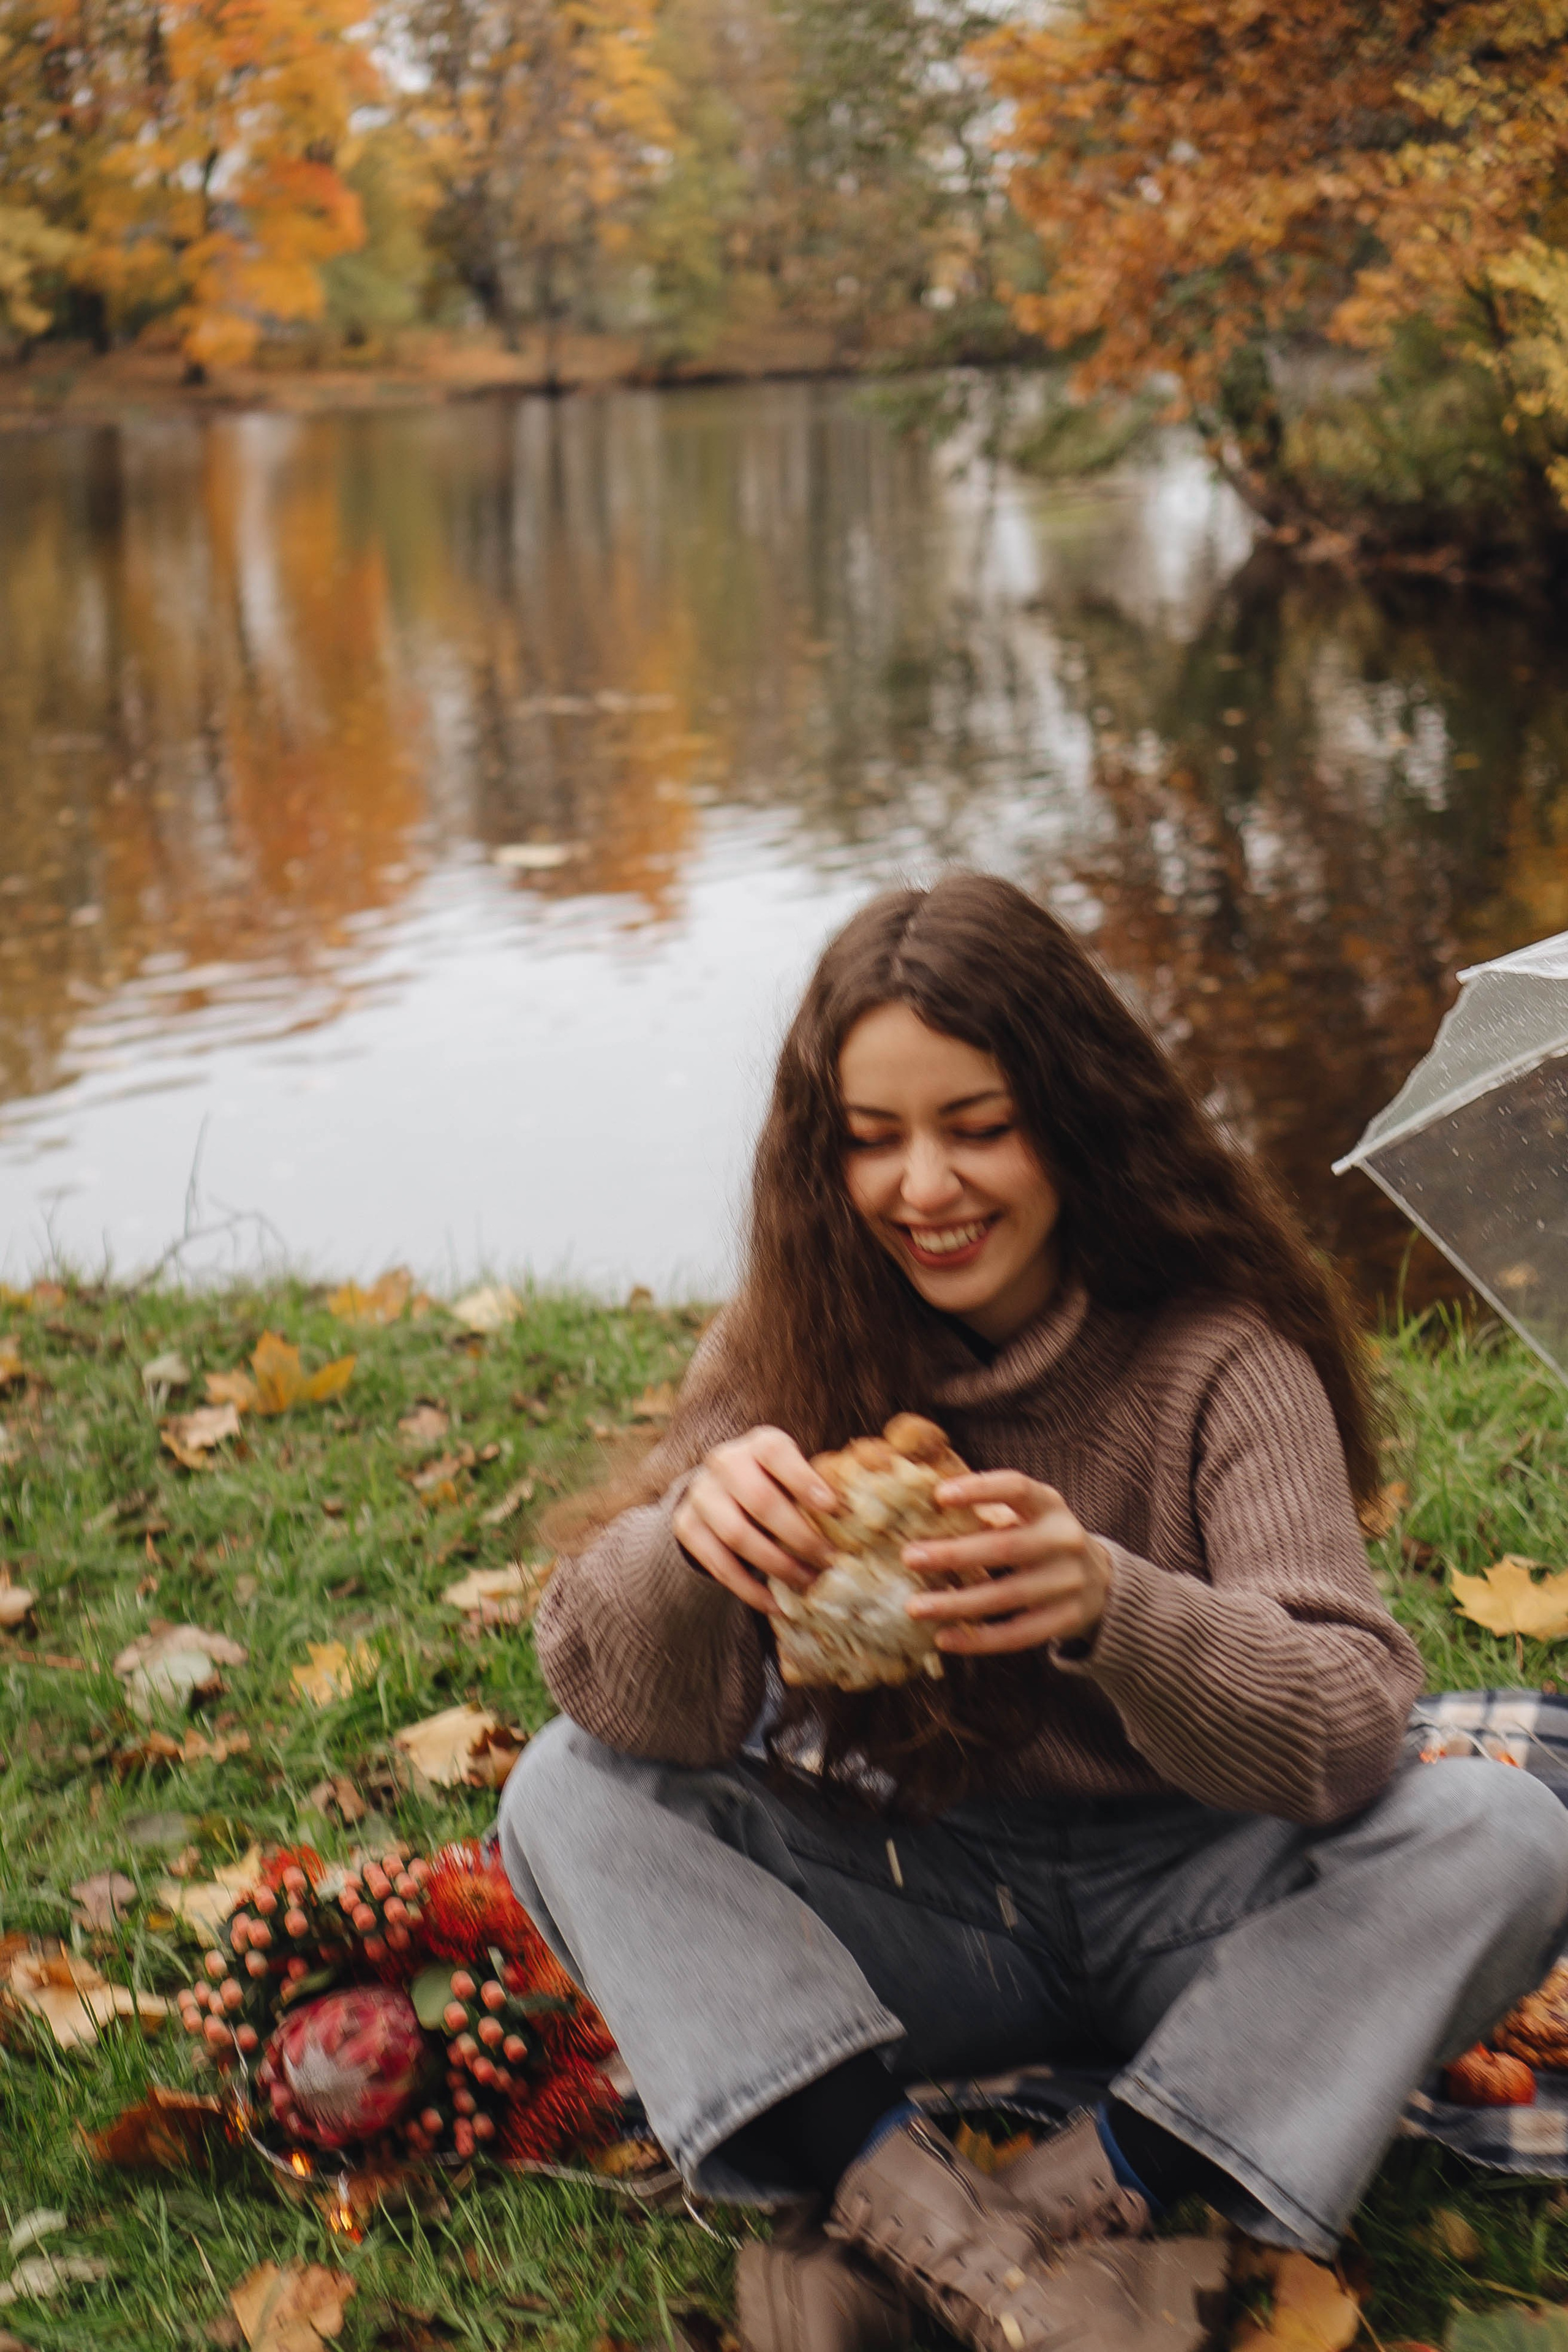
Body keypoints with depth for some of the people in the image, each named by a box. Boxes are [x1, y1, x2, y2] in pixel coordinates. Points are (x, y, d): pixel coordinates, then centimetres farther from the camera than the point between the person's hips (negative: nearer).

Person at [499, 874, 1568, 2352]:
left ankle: (1066, 2198, -27)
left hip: (1188, 1899, -1)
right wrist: (691, 1538, -41)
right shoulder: (783, 1346, -8)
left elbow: (1349, 1732, -24)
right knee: (568, 1796, -19)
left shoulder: (1217, 1349, -14)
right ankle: (946, 2230, -30)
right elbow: (628, 1708, -17)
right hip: (915, 1905, 2)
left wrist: (1113, 1609, -45)